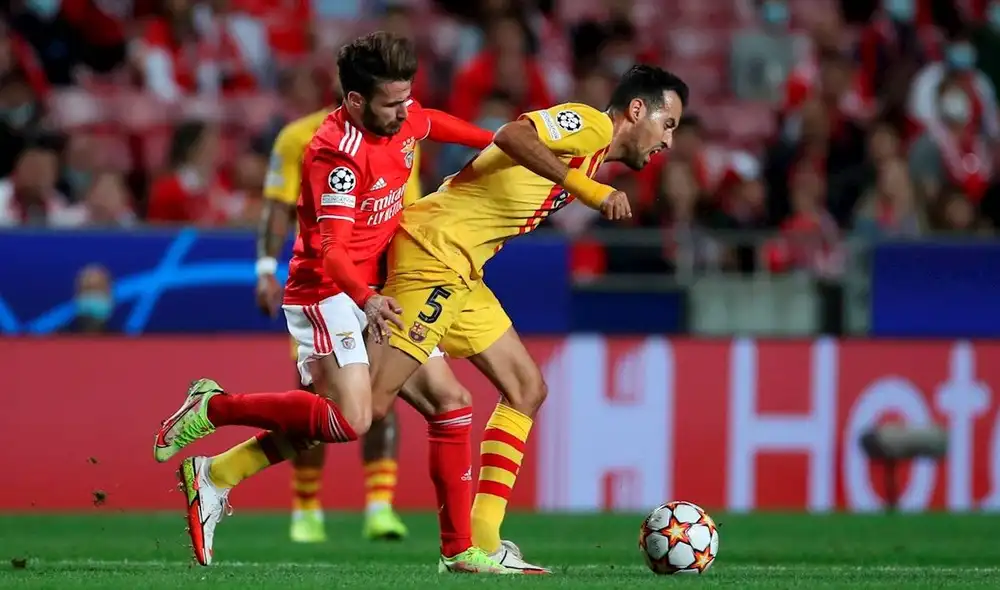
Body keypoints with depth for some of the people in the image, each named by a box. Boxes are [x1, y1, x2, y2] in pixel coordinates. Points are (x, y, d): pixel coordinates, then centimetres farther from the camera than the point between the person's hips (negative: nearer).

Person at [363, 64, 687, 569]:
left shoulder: (590, 155, 21)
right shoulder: (589, 125, -8)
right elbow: (511, 136, -27)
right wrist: (587, 188, -30)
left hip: (459, 271, 11)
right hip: (432, 250, -11)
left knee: (526, 389, 11)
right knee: (370, 403, -15)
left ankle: (480, 541, 8)